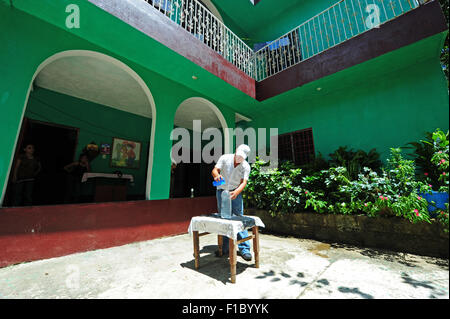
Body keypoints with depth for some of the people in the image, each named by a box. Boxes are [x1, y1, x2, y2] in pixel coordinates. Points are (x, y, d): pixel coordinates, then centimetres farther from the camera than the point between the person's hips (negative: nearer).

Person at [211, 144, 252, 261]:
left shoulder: (246, 166, -9)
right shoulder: (224, 158, -8)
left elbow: (244, 182, -18)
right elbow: (215, 170, -12)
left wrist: (236, 192, -38)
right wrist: (216, 175, -37)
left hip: (236, 192, -1)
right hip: (221, 191, 1)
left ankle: (244, 248, 8)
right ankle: (225, 248, 22)